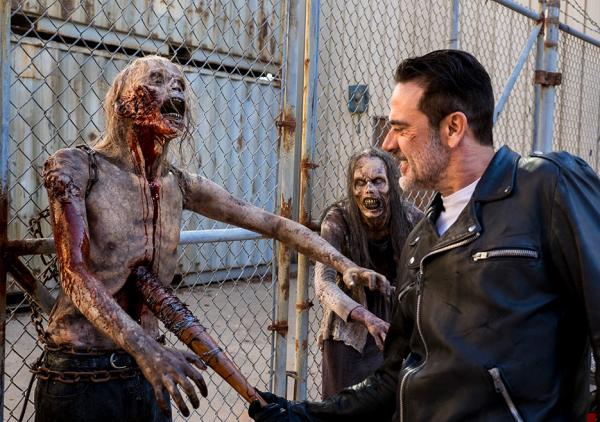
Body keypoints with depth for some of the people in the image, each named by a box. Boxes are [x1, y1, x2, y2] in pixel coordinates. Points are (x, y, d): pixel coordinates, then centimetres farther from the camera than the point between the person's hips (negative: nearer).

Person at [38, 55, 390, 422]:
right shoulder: (75, 167, -9)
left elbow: (273, 224, 6)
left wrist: (345, 265, -5)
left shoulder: (178, 185, 4)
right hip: (80, 374, -5)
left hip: (147, 372, 5)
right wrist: (145, 348, -33)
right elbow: (76, 275, -20)